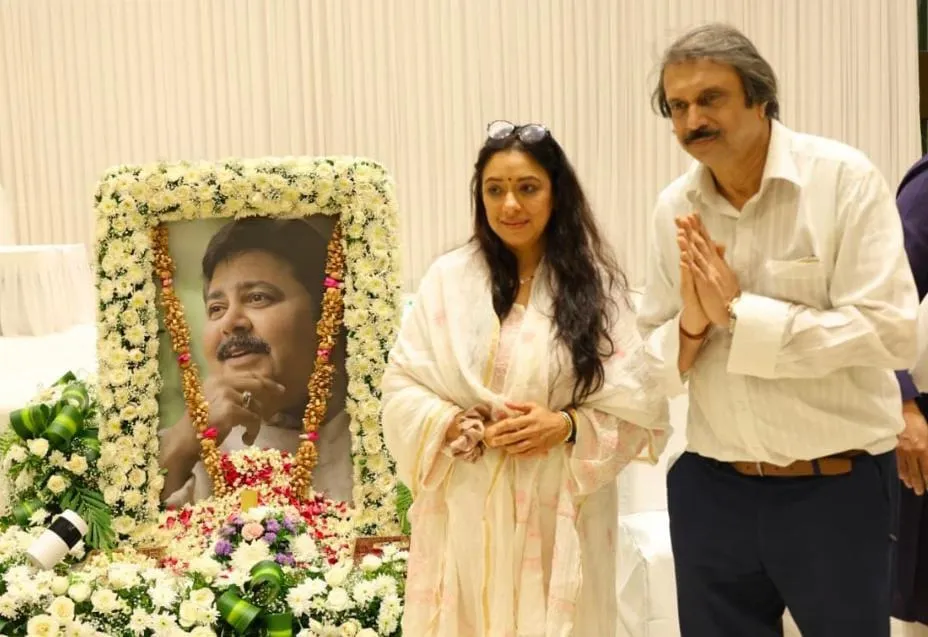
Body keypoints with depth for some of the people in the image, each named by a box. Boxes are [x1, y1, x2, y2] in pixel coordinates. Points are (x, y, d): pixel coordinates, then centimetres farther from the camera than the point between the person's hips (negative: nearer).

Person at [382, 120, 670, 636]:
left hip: (558, 518, 0)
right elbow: (402, 388, 2)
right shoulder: (448, 279, -1)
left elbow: (639, 408, -2)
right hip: (463, 517, 1)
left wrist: (567, 426, -16)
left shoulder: (595, 286, -1)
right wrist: (458, 426, -14)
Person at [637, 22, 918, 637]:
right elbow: (655, 356, 7)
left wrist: (738, 311, -19)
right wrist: (690, 325, -15)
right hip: (711, 485, 4)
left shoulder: (844, 179, -11)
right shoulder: (675, 208, 2)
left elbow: (891, 332, -19)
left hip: (836, 486, -4)